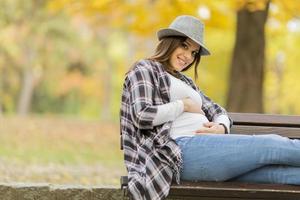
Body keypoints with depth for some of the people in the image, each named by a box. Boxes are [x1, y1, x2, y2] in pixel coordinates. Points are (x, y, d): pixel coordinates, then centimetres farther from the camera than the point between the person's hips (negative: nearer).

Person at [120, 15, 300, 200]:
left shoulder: (184, 81, 33)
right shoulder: (145, 70, 8)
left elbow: (218, 113, 25)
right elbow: (142, 116, -10)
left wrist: (222, 128, 1)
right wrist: (184, 105, -1)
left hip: (209, 147, 8)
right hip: (183, 150, -8)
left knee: (275, 169, -19)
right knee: (271, 146, -21)